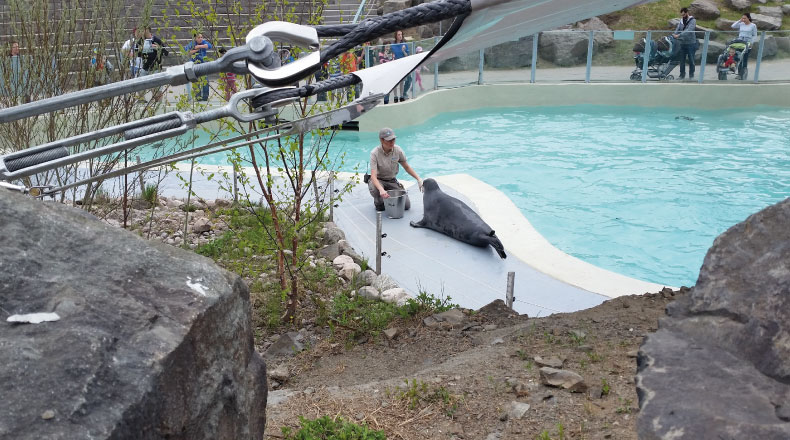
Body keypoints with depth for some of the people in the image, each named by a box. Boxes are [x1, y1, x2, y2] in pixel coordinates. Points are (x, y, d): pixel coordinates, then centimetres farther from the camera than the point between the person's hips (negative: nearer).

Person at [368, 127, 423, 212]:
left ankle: (391, 196, 20)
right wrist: (381, 190, -52)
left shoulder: (398, 150, -13)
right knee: (375, 189, -40)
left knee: (406, 205, -12)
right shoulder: (375, 153, -25)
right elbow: (373, 176, -34)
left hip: (392, 181, 3)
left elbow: (407, 167, 3)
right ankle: (378, 202, -3)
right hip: (378, 180, -3)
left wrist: (419, 179, -11)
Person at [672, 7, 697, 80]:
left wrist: (678, 35, -32)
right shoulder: (681, 21, 9)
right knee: (682, 60, 8)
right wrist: (674, 35, -18)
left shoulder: (692, 20, -9)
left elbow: (689, 31, -23)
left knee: (691, 60, 2)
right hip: (682, 43, 5)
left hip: (691, 43, -5)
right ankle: (682, 74, 16)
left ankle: (691, 75, 11)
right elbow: (677, 30, 4)